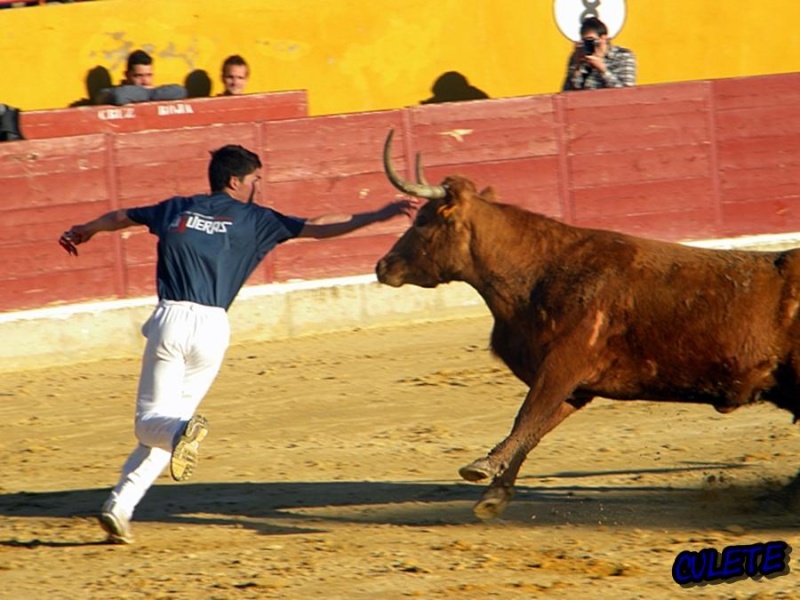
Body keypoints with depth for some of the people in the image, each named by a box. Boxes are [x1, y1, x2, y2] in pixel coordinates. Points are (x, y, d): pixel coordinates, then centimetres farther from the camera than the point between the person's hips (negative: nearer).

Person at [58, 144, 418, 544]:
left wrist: (83, 232, 52)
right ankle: (120, 507, -2)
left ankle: (181, 433, -33)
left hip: (170, 321, 1)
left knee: (152, 420, 6)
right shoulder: (252, 219, 9)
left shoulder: (176, 209, 16)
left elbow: (118, 218, 32)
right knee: (175, 415, 11)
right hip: (212, 328, -1)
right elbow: (318, 228, 6)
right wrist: (379, 216, 10)